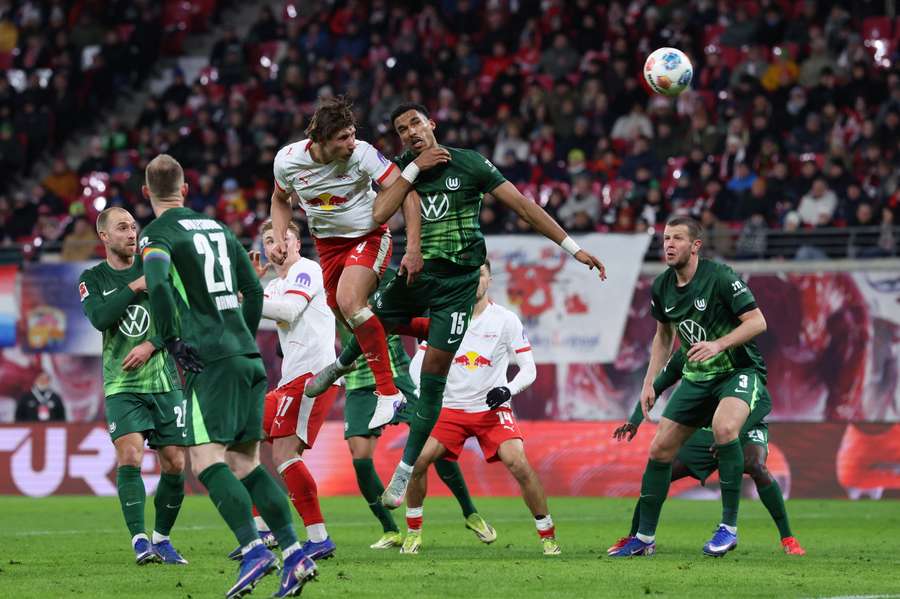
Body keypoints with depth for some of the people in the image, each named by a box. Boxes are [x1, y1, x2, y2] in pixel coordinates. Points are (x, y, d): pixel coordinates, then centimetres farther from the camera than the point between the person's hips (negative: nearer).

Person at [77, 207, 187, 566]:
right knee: (130, 457, -19)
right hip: (121, 385, -2)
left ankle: (161, 538, 15)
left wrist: (151, 345, -12)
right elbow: (100, 319, -13)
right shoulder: (93, 279, 5)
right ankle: (140, 541, -18)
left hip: (164, 381, 2)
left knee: (174, 464, -2)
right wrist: (135, 287, -13)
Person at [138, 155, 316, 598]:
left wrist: (172, 341, -15)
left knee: (206, 460, -11)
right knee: (246, 462, 9)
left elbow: (158, 282, -23)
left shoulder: (158, 233, -3)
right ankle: (293, 552, -2)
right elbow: (253, 290, 21)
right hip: (249, 358, 7)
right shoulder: (218, 228, 19)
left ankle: (254, 549, -27)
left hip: (212, 360, -7)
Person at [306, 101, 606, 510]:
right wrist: (415, 167, -15)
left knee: (434, 374, -5)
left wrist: (573, 248, -6)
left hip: (457, 281, -3)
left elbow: (523, 205, -5)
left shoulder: (469, 164, -6)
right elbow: (380, 214, -12)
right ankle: (342, 364, 40)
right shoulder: (401, 169, 3)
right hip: (415, 273, 3)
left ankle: (405, 470, 3)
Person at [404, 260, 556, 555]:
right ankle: (413, 532, 6)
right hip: (450, 409, 2)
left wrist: (508, 390, -22)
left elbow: (529, 369, -2)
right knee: (417, 460, -14)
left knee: (519, 465, -20)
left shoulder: (506, 320, -4)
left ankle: (548, 536, -5)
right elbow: (418, 364, 5)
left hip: (492, 409, -2)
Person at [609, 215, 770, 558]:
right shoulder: (661, 288, 1)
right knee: (660, 449, 2)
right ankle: (645, 538, 16)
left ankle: (729, 527, -24)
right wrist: (650, 382, 11)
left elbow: (757, 321, -19)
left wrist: (719, 344, -31)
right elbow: (664, 335, 18)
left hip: (740, 370, -7)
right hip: (697, 377, 7)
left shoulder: (720, 277, -18)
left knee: (724, 427, -35)